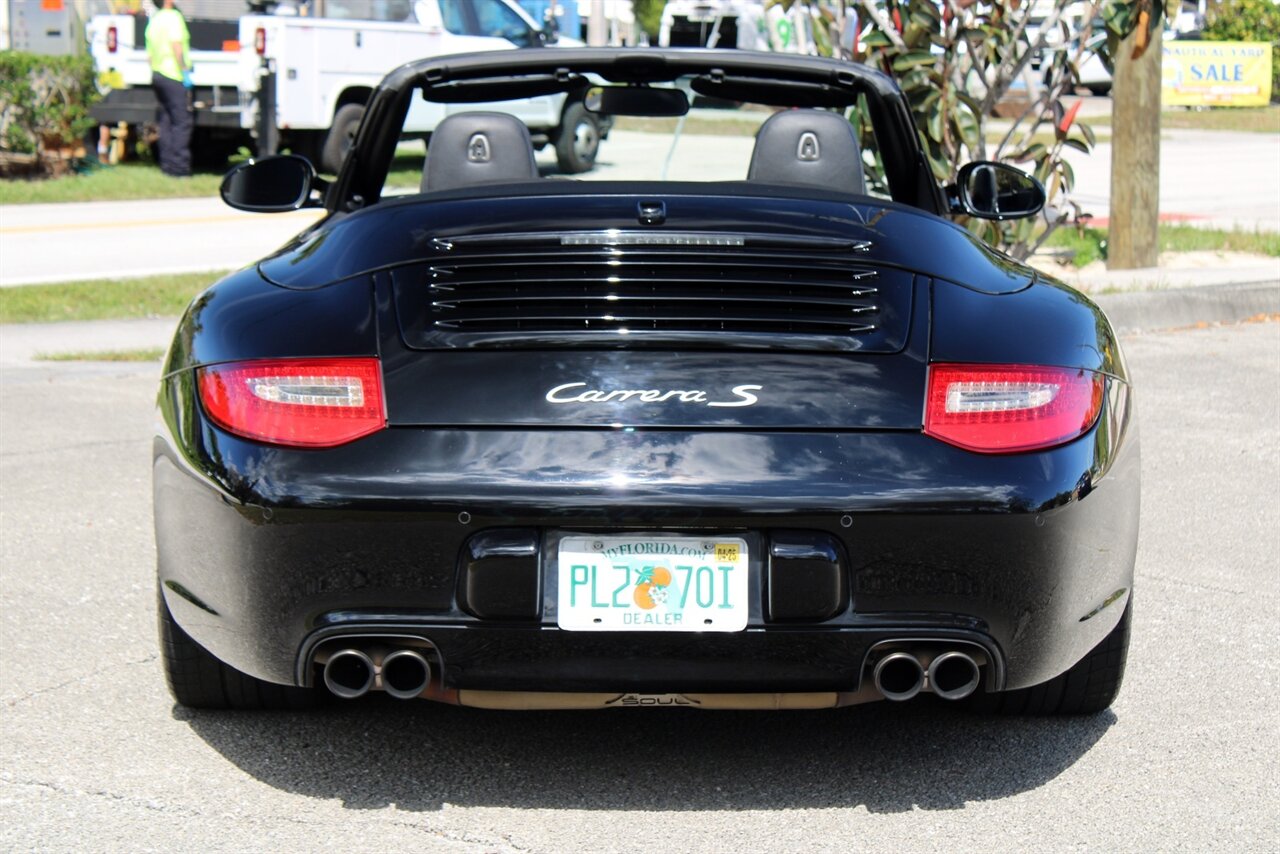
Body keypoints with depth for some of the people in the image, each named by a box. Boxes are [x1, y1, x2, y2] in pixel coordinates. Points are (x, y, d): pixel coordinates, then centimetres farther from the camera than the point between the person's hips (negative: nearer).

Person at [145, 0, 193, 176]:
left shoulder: (153, 21, 16)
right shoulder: (173, 17, -9)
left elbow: (149, 54, 19)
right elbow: (176, 46, -20)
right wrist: (185, 71, -19)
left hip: (157, 74, 9)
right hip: (174, 76, -9)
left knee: (166, 121, 11)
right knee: (182, 122, -8)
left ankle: (167, 165, 10)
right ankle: (179, 167, -12)